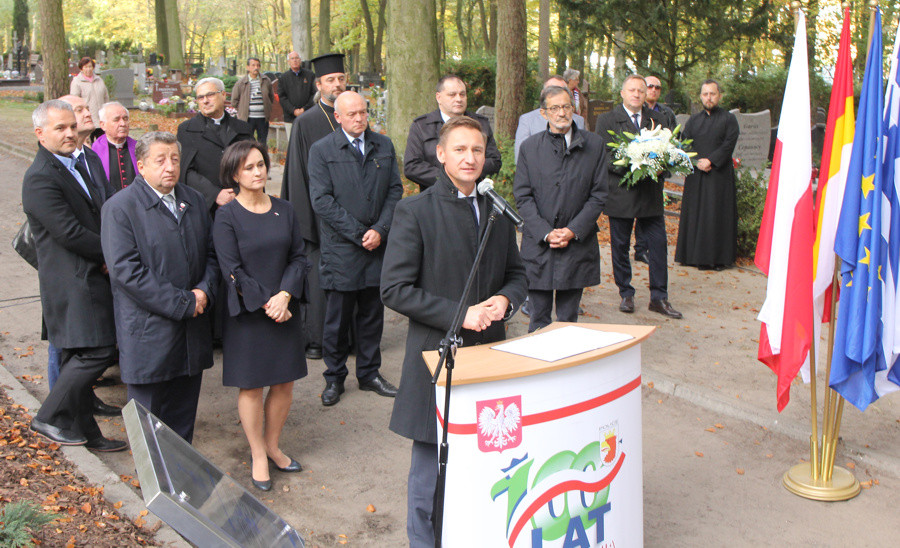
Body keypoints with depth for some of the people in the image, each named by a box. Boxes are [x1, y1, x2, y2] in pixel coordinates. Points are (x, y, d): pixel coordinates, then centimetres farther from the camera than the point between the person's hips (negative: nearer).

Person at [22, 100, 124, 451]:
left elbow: (99, 214, 19)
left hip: (90, 276, 9)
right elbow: (69, 233, -21)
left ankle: (83, 431, 23)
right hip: (72, 281, -9)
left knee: (79, 357, 14)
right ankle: (50, 418, 5)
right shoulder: (40, 178, -15)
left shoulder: (77, 164, 16)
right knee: (95, 352, -11)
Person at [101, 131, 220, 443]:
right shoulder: (120, 207, -9)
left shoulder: (194, 201, 11)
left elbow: (211, 253, 13)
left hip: (192, 330, 6)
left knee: (183, 419, 16)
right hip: (149, 333, -6)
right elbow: (125, 271, -17)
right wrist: (182, 303, -18)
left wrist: (204, 291, -8)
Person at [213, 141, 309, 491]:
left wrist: (285, 295, -13)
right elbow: (232, 271, -11)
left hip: (285, 309, 4)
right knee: (251, 385, 5)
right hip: (247, 314, -4)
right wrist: (265, 304, -16)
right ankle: (259, 456, 20)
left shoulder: (284, 211, 5)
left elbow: (299, 257, 2)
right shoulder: (227, 217, -7)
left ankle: (273, 446, 29)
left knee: (284, 382, 9)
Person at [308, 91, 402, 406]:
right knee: (338, 317, 4)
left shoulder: (384, 146, 10)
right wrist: (358, 233, -13)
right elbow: (322, 201, -8)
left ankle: (369, 373, 26)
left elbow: (395, 190, 6)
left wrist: (380, 230, -8)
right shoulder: (321, 150, -1)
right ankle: (334, 378, 20)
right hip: (340, 248, -3)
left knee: (372, 314, 12)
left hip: (377, 245, 3)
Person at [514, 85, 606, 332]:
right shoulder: (530, 146, 4)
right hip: (538, 245, 0)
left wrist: (573, 231, -10)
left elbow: (598, 195, 2)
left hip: (577, 244, 0)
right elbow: (522, 197, 1)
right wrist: (545, 233, -11)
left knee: (568, 319, 8)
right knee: (539, 318, 5)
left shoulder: (593, 145, 3)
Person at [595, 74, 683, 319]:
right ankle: (626, 294, 21)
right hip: (621, 192, -3)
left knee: (658, 244, 1)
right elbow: (604, 155, -6)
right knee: (620, 246, 6)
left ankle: (659, 298, 10)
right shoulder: (606, 120, 2)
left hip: (651, 195, 3)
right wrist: (627, 166, -22)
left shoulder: (655, 119, 13)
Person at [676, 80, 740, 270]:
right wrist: (697, 162, -11)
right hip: (696, 175, 4)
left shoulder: (728, 119, 4)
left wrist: (710, 160, -18)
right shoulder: (694, 120, 15)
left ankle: (718, 257, 1)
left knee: (717, 215, -4)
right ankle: (695, 255, 11)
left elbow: (729, 144, -7)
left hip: (719, 174, -4)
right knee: (695, 213, 4)